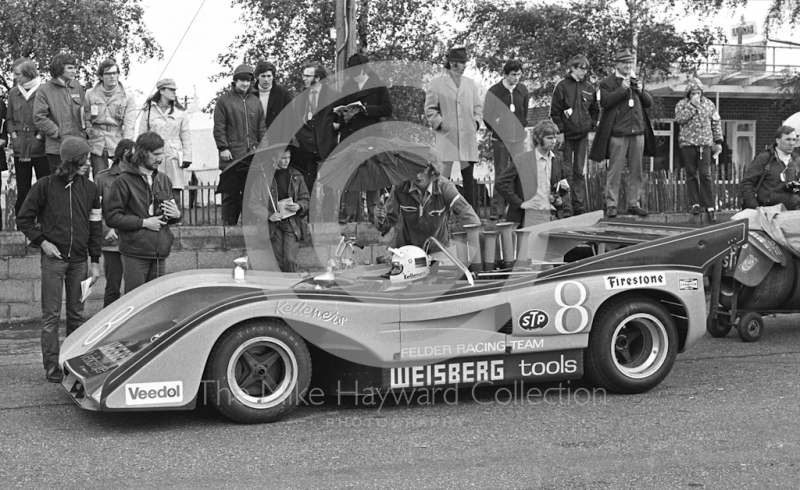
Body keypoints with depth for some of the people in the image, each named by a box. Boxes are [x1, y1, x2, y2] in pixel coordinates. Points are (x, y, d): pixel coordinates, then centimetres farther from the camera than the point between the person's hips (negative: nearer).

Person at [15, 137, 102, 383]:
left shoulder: (90, 188, 7)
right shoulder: (45, 185, -3)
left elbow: (95, 227, 10)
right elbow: (24, 219, 4)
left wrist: (95, 261, 7)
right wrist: (41, 241, -8)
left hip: (79, 259, 3)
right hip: (53, 258, -3)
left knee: (77, 314, 8)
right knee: (51, 314, -2)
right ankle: (52, 367, 2)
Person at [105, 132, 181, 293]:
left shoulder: (163, 180, 14)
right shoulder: (124, 181, -5)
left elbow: (170, 216, 25)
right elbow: (112, 217, -10)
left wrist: (176, 215, 1)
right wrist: (144, 222, -14)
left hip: (160, 254, 5)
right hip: (135, 254, -5)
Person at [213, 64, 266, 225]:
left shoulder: (255, 101, 16)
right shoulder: (224, 100, 3)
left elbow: (261, 127, 16)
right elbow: (219, 127, -1)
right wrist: (223, 148, -9)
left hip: (253, 154, 4)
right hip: (232, 153, -4)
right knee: (231, 192, -2)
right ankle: (229, 224, 3)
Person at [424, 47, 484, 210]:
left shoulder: (471, 84, 15)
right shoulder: (437, 83, 2)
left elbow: (478, 106, 22)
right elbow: (430, 108, 4)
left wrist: (476, 122, 7)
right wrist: (440, 123, -7)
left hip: (468, 137, 4)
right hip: (446, 137, -4)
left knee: (469, 176, 4)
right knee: (444, 176, -5)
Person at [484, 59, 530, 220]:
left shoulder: (523, 90, 6)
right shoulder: (494, 91, -5)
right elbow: (487, 116, 1)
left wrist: (521, 127, 6)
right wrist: (496, 128, -7)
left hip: (518, 138, 3)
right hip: (500, 139, -3)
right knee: (501, 174, -2)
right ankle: (498, 211, 1)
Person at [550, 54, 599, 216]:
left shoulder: (588, 87, 9)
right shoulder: (562, 86, -4)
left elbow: (595, 110, 20)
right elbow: (555, 111, -6)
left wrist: (591, 126, 8)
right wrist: (560, 131, -10)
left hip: (582, 135, 4)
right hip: (566, 135, -4)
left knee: (579, 171, 5)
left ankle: (579, 206, 6)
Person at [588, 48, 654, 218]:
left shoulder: (636, 81, 17)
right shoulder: (608, 82, 0)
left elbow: (649, 102, 14)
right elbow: (605, 102, -13)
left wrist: (641, 91, -5)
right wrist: (622, 88, -18)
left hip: (638, 131, 5)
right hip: (618, 132, -5)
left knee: (636, 170, 7)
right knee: (614, 170, -3)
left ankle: (633, 204, 14)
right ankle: (611, 205, 1)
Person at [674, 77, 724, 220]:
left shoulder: (709, 104, 9)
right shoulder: (682, 104, 3)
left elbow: (716, 123, 14)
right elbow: (679, 119, -15)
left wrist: (718, 141, 11)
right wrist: (692, 105, -16)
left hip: (705, 144, 0)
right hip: (688, 144, 0)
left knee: (705, 175, -7)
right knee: (691, 175, 4)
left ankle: (709, 206, -5)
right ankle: (694, 203, 12)